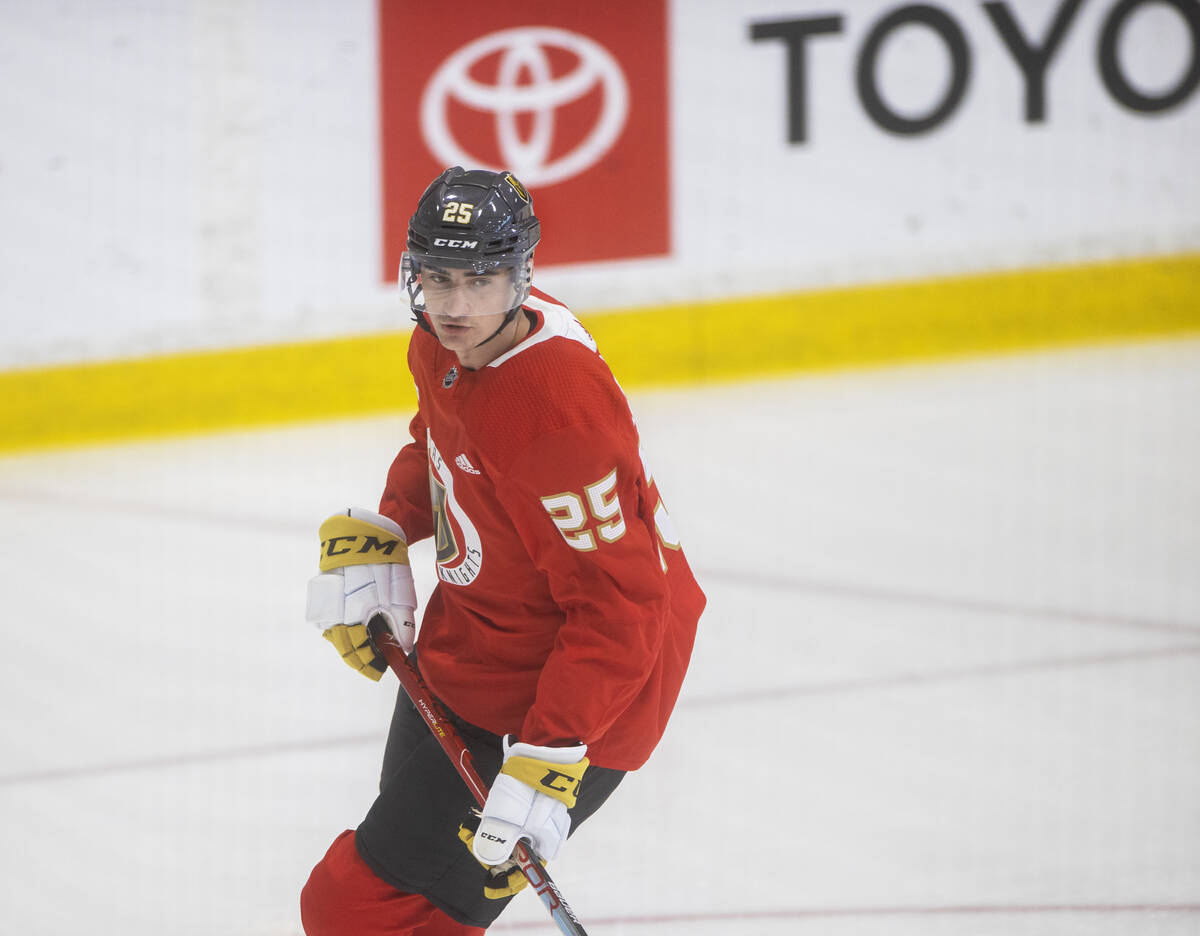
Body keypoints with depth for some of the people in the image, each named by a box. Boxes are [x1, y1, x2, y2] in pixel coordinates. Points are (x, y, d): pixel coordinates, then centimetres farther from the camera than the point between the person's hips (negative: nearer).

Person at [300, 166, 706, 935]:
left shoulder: (560, 411, -33)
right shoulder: (447, 342, -5)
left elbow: (619, 608, -31)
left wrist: (549, 762, -35)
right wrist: (376, 536, 5)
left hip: (569, 696, -10)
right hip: (462, 649, 10)